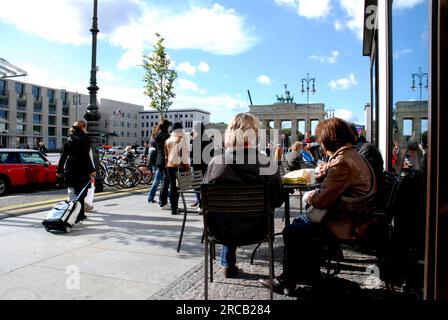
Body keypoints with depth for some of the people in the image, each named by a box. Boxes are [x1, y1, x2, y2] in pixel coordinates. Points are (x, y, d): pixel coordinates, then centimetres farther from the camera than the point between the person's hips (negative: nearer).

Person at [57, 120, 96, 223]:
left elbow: (63, 155, 13)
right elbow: (86, 155, -14)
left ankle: (80, 214, 23)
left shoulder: (69, 139, 12)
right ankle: (79, 216, -3)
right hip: (82, 170, -6)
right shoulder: (84, 138, -6)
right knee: (80, 193, -2)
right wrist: (91, 170, -14)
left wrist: (59, 170, 17)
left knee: (72, 192, 13)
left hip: (70, 170, 6)